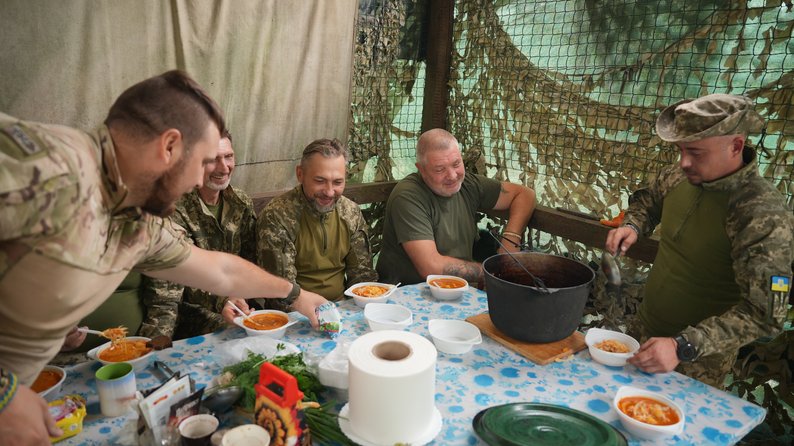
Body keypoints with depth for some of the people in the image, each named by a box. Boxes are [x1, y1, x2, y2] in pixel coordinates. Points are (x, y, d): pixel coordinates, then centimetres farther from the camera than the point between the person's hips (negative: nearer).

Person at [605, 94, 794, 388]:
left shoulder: (764, 216, -25)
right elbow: (647, 201, 15)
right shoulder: (678, 178, -7)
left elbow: (763, 314, -27)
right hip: (645, 326, 6)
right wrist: (632, 226, -7)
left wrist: (683, 347, -35)